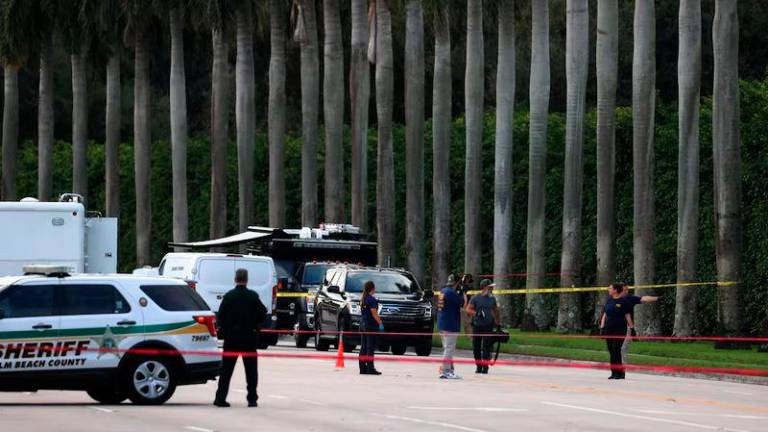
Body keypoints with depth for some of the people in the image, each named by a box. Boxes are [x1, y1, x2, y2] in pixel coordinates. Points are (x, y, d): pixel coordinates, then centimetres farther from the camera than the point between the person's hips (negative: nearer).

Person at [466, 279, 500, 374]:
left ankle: (485, 367, -5)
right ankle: (478, 366, 15)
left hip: (488, 326, 1)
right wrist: (476, 313, -23)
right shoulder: (475, 298, -1)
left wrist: (497, 322, 19)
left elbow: (495, 310, 21)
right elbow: (468, 309, -6)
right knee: (476, 347, 4)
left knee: (486, 347, -7)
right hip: (476, 326, -1)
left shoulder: (492, 299, 10)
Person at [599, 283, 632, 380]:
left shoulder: (623, 301, -5)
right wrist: (602, 327, 9)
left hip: (620, 329, -6)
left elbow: (627, 315, -4)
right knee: (611, 350, 5)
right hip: (609, 329, 6)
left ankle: (619, 372, -5)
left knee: (616, 350, -10)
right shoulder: (609, 300, 11)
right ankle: (614, 372, 10)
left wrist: (631, 327, -7)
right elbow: (605, 314, 14)